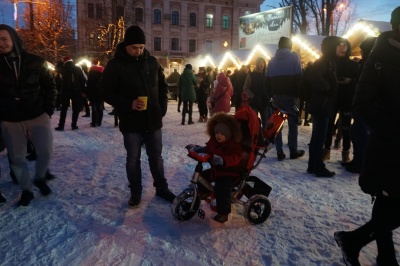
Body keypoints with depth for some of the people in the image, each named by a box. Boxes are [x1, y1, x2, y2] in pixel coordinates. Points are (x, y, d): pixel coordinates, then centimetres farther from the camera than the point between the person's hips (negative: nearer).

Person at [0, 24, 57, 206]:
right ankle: (26, 190, 22)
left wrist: (48, 109, -3)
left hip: (37, 116, -1)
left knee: (45, 151, -2)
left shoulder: (36, 62, -1)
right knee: (17, 158, 5)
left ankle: (39, 178, 26)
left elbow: (50, 86, 5)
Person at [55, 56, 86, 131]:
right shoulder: (78, 69, -1)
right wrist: (82, 90, 2)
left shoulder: (63, 69, -1)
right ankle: (74, 125, 5)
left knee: (64, 109, 7)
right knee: (76, 109, 6)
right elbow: (83, 80, -3)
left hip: (66, 91, 1)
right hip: (76, 91, -1)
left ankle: (61, 125, 5)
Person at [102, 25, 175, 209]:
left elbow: (163, 86, 13)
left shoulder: (152, 61, 4)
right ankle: (135, 192, 27)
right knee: (133, 159, 10)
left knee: (156, 157, 14)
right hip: (131, 123, -2)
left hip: (153, 120, 3)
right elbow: (107, 92, -7)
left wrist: (162, 108, 3)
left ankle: (162, 189, 30)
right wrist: (128, 104, -21)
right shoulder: (115, 65, -7)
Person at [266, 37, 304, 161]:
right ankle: (293, 151, 10)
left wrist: (272, 95, 11)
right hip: (290, 95, -4)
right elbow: (299, 78, -10)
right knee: (293, 123, 6)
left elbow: (267, 80, 8)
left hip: (276, 96, 4)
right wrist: (298, 95, -6)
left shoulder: (272, 61, 12)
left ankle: (279, 152, 5)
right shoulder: (294, 58, -2)